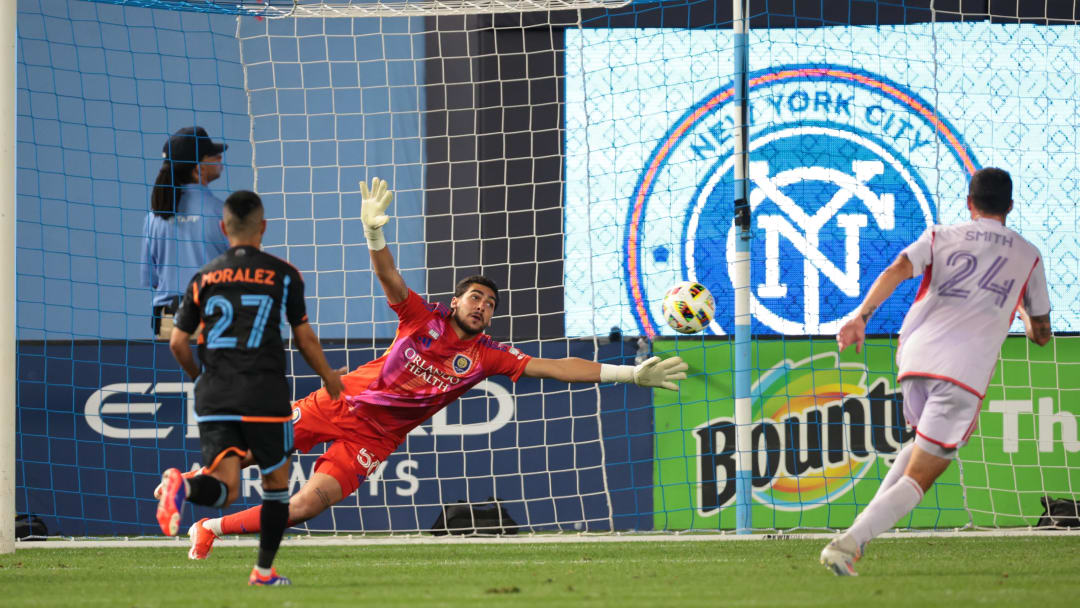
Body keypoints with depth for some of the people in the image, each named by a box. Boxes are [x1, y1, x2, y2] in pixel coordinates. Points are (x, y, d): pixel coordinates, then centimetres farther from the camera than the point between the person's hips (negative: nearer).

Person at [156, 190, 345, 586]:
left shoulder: (204, 278, 8)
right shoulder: (283, 275, 2)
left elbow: (178, 343, 8)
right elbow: (304, 338, 7)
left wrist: (198, 377, 28)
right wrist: (329, 376, 25)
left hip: (214, 399, 2)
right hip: (264, 397, -2)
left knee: (225, 490, -3)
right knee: (276, 483, 15)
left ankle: (182, 487, -34)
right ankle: (264, 570, 15)